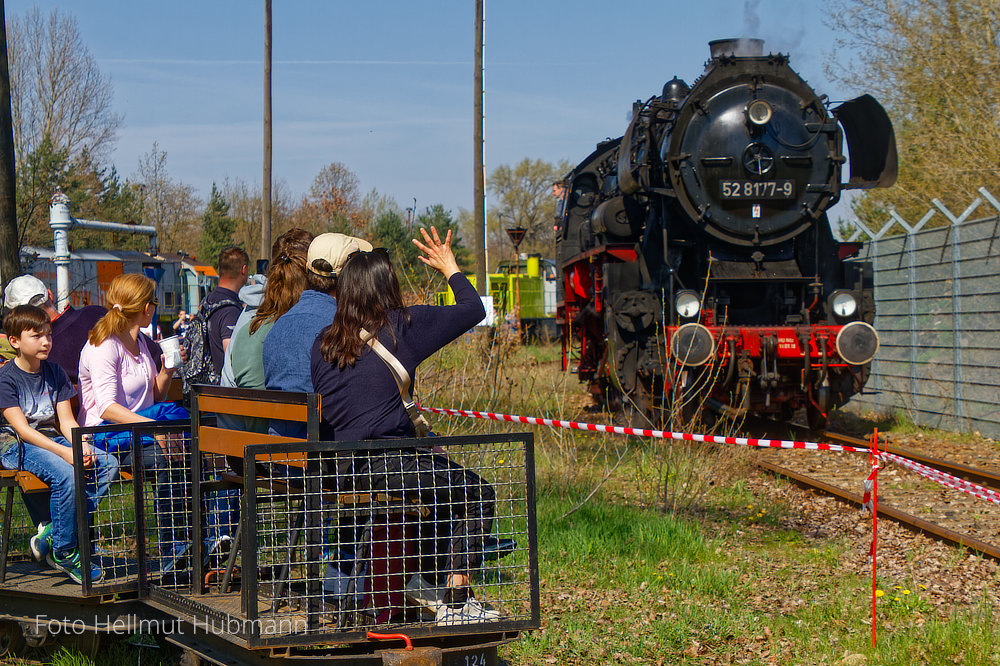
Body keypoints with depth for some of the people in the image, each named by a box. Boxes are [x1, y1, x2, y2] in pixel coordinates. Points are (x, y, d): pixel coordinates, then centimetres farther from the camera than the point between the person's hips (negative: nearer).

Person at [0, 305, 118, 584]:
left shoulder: (55, 373, 13)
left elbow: (66, 421, 8)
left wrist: (81, 446, -15)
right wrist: (64, 452, -27)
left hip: (55, 441, 7)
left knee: (108, 464, -16)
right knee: (66, 474, -34)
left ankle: (52, 532, -15)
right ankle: (64, 552, -18)